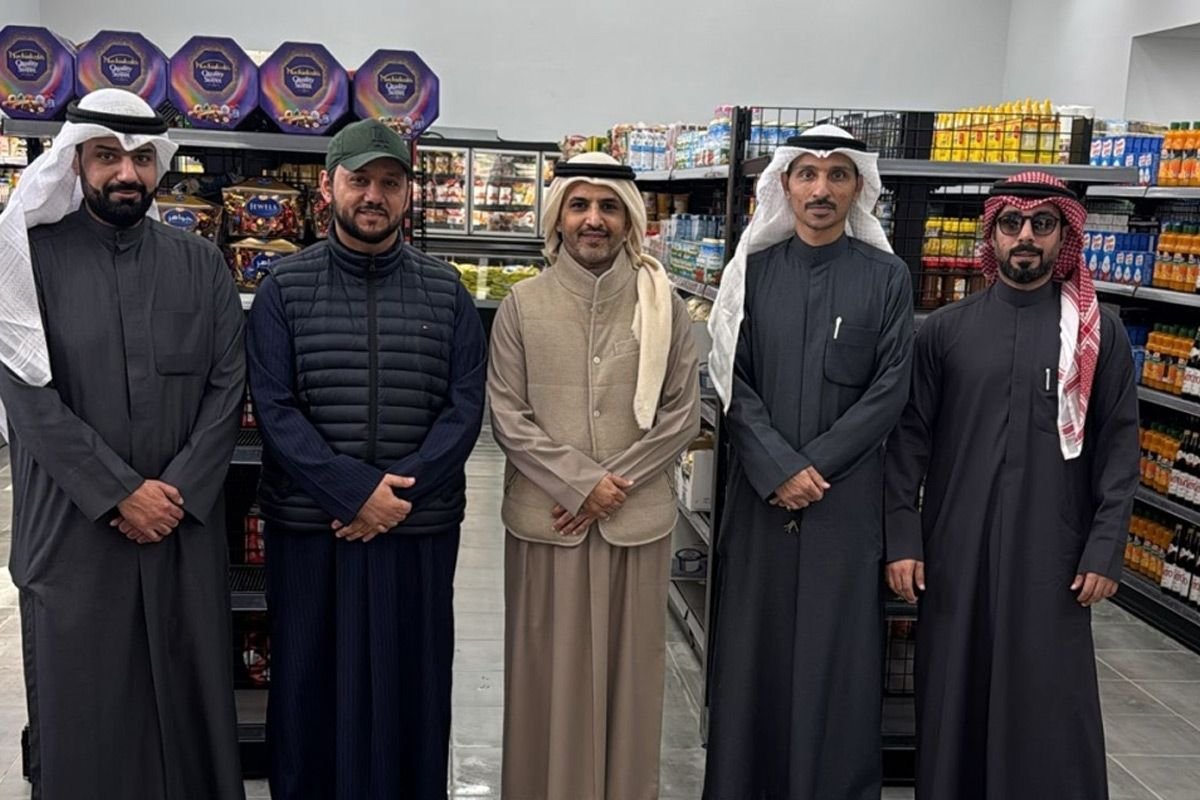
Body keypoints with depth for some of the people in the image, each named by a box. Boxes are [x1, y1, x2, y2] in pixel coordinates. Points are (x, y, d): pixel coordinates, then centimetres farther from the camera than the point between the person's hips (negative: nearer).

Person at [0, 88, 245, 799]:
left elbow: (229, 387, 3)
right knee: (80, 712, 7)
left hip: (187, 528, 2)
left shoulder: (201, 264, 8)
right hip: (71, 531, -2)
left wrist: (180, 492, -9)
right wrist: (119, 494, -12)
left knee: (189, 702, 9)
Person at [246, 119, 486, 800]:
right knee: (311, 684, 9)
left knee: (411, 687, 9)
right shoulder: (286, 287, 2)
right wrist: (357, 492, -15)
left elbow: (465, 408, -1)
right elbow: (275, 409, -6)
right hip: (309, 527, 0)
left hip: (421, 526, 1)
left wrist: (399, 493, -13)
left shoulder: (445, 291, 4)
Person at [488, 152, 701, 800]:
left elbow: (682, 415, 0)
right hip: (546, 519, 0)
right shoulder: (522, 306, 0)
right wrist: (580, 481, -13)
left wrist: (615, 485, -10)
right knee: (549, 668, 8)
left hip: (638, 520, 1)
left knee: (627, 665, 11)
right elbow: (507, 417, -4)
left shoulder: (663, 305, 1)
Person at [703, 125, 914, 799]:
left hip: (849, 492, -1)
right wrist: (778, 467, -11)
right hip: (760, 491, 1)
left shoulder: (887, 277, 3)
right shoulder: (753, 269, 5)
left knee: (838, 651, 3)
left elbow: (890, 390, -3)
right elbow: (731, 381, 0)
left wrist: (814, 466, -10)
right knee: (755, 644, 7)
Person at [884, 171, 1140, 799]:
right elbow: (909, 437, 4)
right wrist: (902, 538, -3)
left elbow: (1118, 445, 3)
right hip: (955, 548, 1)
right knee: (953, 697, 9)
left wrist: (1105, 549, -4)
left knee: (1050, 708, 1)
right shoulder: (944, 329, 5)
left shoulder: (1099, 333, 4)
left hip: (1052, 552, -1)